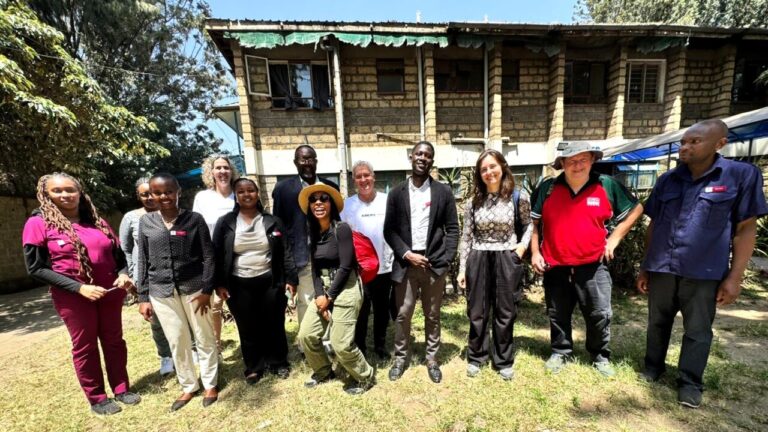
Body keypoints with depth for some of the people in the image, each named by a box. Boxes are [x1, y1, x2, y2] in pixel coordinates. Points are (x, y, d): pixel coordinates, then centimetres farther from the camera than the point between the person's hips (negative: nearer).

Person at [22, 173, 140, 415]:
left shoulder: (97, 221, 5)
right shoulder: (38, 223, -5)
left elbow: (118, 255, 10)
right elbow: (36, 269, -8)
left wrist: (123, 275, -9)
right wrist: (79, 287, -18)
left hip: (110, 292, 3)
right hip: (73, 297, -3)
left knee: (114, 341, 13)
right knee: (85, 346, 11)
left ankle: (122, 389, 29)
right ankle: (96, 398, 28)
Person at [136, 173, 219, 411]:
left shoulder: (194, 219, -6)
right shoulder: (146, 222, 3)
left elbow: (208, 256, -6)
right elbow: (143, 261, 6)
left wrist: (207, 289, -11)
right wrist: (143, 297, 5)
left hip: (193, 288, -2)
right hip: (161, 292, 3)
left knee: (204, 338, 9)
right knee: (176, 341, 15)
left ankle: (210, 384, 29)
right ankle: (189, 386, 35)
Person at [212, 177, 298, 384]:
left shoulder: (272, 221, -1)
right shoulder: (225, 223, 0)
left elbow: (285, 252, 0)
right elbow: (217, 255, 3)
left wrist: (290, 278, -5)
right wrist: (219, 284, -2)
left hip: (270, 282, 0)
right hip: (239, 285, 0)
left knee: (275, 325, 12)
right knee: (248, 329, 13)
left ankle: (279, 363, 32)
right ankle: (254, 367, 33)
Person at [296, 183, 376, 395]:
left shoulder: (342, 229, -15)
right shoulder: (314, 233, 6)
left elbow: (345, 267, -18)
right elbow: (315, 268, 6)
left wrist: (329, 297, -11)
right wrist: (319, 295, -7)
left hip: (345, 288, -7)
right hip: (324, 289, 7)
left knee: (341, 343, -4)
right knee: (306, 335, 7)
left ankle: (365, 378, 26)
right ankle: (323, 372, 36)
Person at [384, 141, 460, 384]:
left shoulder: (443, 192, 2)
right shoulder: (397, 193, 3)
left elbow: (452, 228, 1)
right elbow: (389, 230, 1)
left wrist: (445, 259, -8)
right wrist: (406, 254, -10)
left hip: (434, 263, 0)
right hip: (406, 263, 0)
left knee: (432, 315, 14)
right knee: (402, 314, 10)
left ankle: (432, 359, 33)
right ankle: (400, 358, 30)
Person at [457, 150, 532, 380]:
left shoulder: (519, 197, -2)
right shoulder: (474, 201, 1)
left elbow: (528, 224, 14)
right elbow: (466, 236, 3)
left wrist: (523, 244, -5)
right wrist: (462, 268, 1)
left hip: (506, 260, -1)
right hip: (478, 260, 1)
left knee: (505, 312, 12)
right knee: (477, 312, 11)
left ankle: (504, 361, 32)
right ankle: (476, 357, 31)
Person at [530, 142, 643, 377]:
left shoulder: (608, 185, -2)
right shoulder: (547, 188, -4)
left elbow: (636, 209, 12)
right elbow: (533, 221, 4)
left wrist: (615, 238, 2)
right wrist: (535, 252, -1)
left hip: (593, 266, 0)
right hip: (555, 266, 0)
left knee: (600, 314, 11)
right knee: (558, 315, 14)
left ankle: (600, 356, 35)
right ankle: (560, 352, 34)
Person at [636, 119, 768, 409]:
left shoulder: (742, 175, -3)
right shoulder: (667, 180, 4)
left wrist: (735, 276, -8)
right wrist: (644, 267, 8)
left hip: (704, 273, -2)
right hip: (661, 269, 3)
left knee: (698, 331, 10)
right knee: (658, 323, 15)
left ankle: (690, 382, 26)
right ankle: (653, 367, 32)